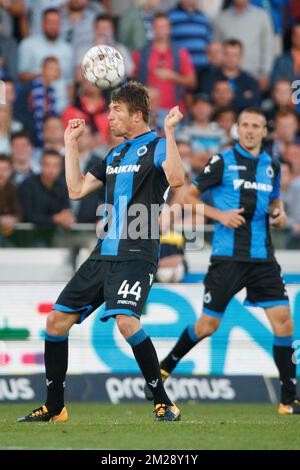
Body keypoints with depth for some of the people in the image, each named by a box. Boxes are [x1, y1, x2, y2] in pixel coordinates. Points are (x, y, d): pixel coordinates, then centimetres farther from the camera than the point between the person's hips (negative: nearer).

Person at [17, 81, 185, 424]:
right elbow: (77, 189, 22)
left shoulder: (156, 147, -4)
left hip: (136, 255, -8)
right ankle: (54, 408, 16)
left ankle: (163, 403, -17)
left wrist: (169, 131, -27)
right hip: (103, 253, 8)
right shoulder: (115, 155, 20)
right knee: (57, 320, 5)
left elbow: (176, 179, -23)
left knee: (125, 320, -28)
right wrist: (71, 144, 22)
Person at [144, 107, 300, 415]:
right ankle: (164, 369, 27)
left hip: (262, 257, 4)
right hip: (228, 255, -4)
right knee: (208, 325, 1)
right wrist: (219, 214, -13)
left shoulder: (271, 166, 12)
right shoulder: (223, 162, -3)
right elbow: (189, 196, 1)